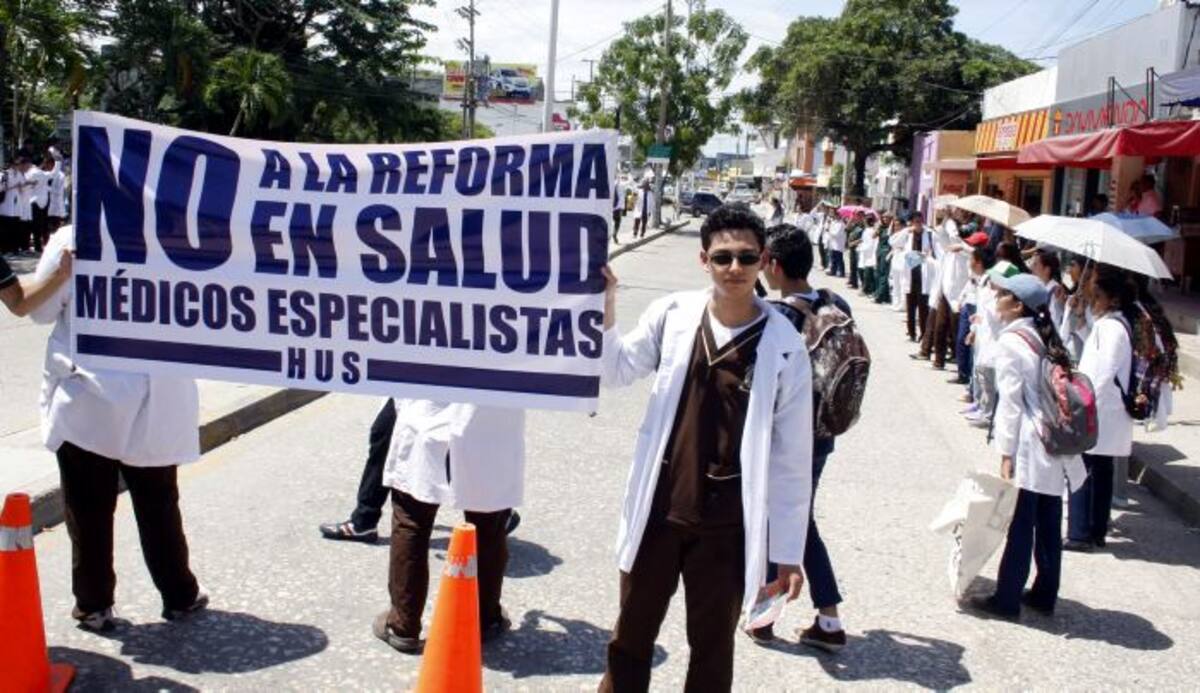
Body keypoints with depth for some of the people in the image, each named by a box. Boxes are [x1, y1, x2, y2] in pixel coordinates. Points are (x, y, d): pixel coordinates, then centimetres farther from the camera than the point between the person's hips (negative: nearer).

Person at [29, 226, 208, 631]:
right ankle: (179, 595, 24)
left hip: (88, 402, -2)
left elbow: (39, 310, -1)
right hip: (152, 403, 2)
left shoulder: (70, 241, -12)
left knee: (89, 508, 11)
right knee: (158, 504, 16)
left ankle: (93, 604, 18)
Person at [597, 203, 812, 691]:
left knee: (711, 649, 16)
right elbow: (617, 371, 10)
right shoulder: (672, 313, -5)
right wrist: (604, 312, -9)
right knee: (630, 638, 18)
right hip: (658, 511, 2)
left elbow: (793, 457, -7)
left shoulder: (783, 344, -11)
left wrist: (788, 550, -5)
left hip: (726, 526, -2)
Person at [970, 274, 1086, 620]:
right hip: (1055, 448, 7)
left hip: (1028, 448, -7)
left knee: (1020, 527, 0)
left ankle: (1006, 599, 9)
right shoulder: (1044, 338, 10)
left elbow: (1010, 400, -15)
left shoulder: (1010, 340, -11)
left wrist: (1006, 453, -12)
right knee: (1048, 526, 14)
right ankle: (1044, 595, 25)